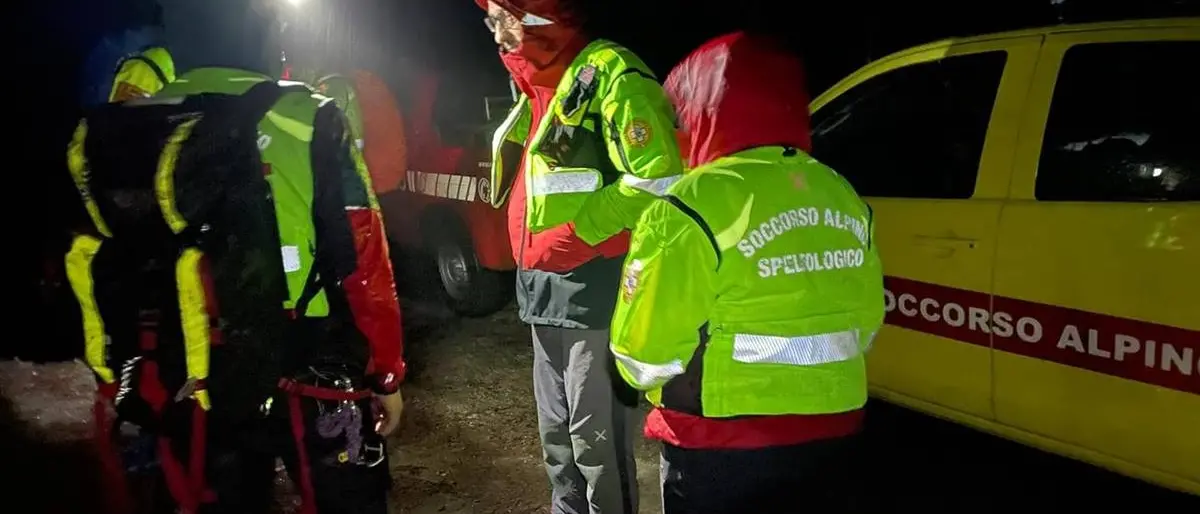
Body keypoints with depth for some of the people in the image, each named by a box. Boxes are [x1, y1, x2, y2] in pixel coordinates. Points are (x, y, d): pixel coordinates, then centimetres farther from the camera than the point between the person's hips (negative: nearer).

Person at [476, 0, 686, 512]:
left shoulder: (610, 73, -13)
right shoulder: (534, 86, 16)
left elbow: (656, 180, -21)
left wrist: (572, 236, -19)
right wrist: (531, 250, 8)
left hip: (597, 292, -9)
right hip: (545, 292, 9)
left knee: (597, 444, 0)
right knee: (558, 439, 19)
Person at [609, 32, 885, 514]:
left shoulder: (696, 205, -19)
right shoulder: (844, 198, 2)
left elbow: (644, 350, -16)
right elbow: (864, 323, 11)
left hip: (723, 447, -6)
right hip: (831, 433, 6)